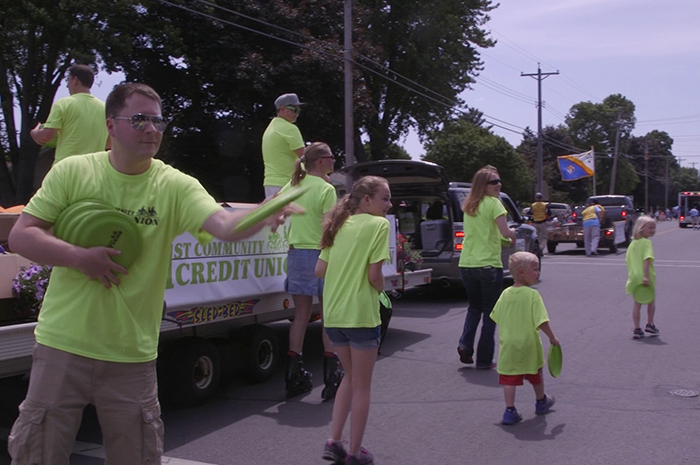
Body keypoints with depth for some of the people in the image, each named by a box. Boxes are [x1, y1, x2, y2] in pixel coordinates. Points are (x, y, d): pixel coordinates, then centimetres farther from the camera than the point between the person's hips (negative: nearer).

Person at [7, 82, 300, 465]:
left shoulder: (175, 186, -6)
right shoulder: (72, 171, -3)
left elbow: (223, 224, -23)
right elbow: (20, 236, -3)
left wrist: (263, 215, -44)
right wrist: (80, 257, -19)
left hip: (132, 355, 0)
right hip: (63, 346, 0)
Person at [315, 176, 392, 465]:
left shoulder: (340, 224, 11)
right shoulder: (378, 225, -8)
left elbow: (320, 270, 9)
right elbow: (374, 274, -14)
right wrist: (382, 290, 5)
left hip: (333, 314, 6)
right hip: (361, 314, -6)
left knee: (350, 376, 23)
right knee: (361, 386, 8)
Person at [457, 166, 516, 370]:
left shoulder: (468, 205, 12)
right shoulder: (493, 203, -9)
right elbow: (505, 232, -17)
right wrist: (513, 233, 4)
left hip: (466, 265, 6)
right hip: (489, 265, -6)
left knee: (474, 307, 23)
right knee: (489, 313, 6)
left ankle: (465, 345, 6)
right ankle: (484, 359, 9)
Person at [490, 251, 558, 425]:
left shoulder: (505, 294, -1)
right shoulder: (532, 295, -17)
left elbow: (497, 318, 8)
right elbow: (542, 321, -20)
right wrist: (552, 338, -7)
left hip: (508, 345, 3)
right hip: (529, 345, -2)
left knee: (509, 379, 5)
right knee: (536, 375, 20)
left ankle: (510, 411, 0)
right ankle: (541, 402, 40)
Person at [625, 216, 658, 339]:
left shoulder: (632, 243, 10)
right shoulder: (647, 242, -12)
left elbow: (628, 261, 13)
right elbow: (647, 260, -22)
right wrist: (646, 276, -26)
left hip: (634, 277, 6)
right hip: (646, 278, -5)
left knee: (637, 303, 10)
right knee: (651, 301, 18)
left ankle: (637, 329, 8)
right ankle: (649, 324, 25)